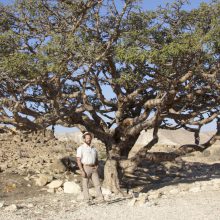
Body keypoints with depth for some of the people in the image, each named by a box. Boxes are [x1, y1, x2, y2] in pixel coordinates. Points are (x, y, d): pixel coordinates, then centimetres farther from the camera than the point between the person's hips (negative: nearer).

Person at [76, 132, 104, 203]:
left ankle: (100, 199, -4)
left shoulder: (94, 148, 13)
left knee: (97, 184, -3)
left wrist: (96, 167, 3)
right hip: (85, 168, -5)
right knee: (85, 185, 0)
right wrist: (82, 171, -19)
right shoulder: (80, 148, -4)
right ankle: (87, 200, 5)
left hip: (93, 168, 5)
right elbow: (78, 160, -11)